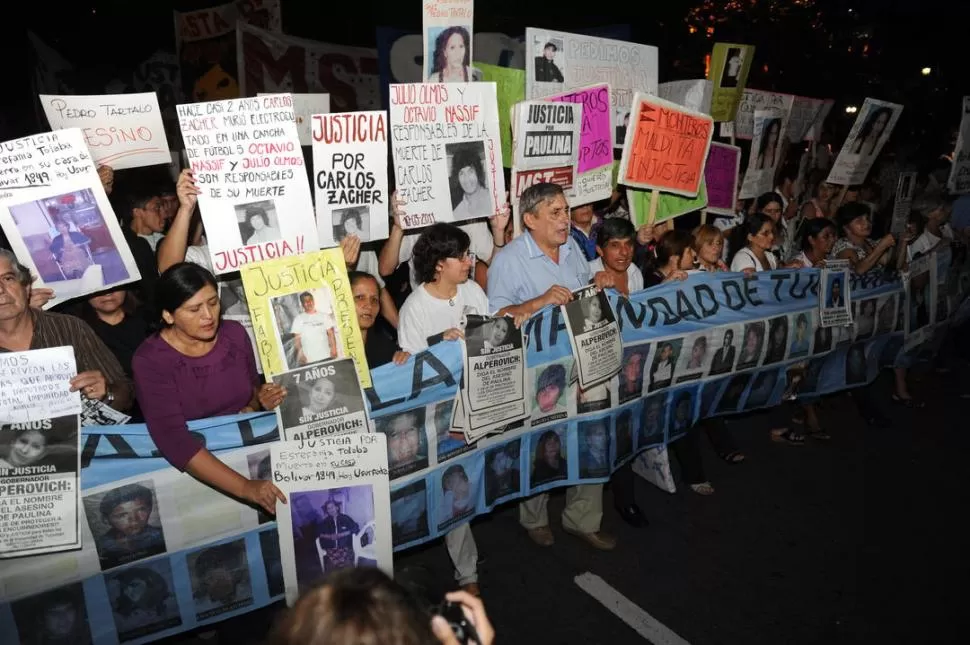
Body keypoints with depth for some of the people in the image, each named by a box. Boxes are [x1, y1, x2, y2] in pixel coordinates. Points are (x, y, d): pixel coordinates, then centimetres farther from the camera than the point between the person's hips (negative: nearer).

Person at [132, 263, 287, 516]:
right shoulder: (150, 361, -15)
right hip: (191, 470, -4)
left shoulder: (235, 334, -2)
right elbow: (173, 440, -25)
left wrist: (261, 400, -9)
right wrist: (245, 488, -35)